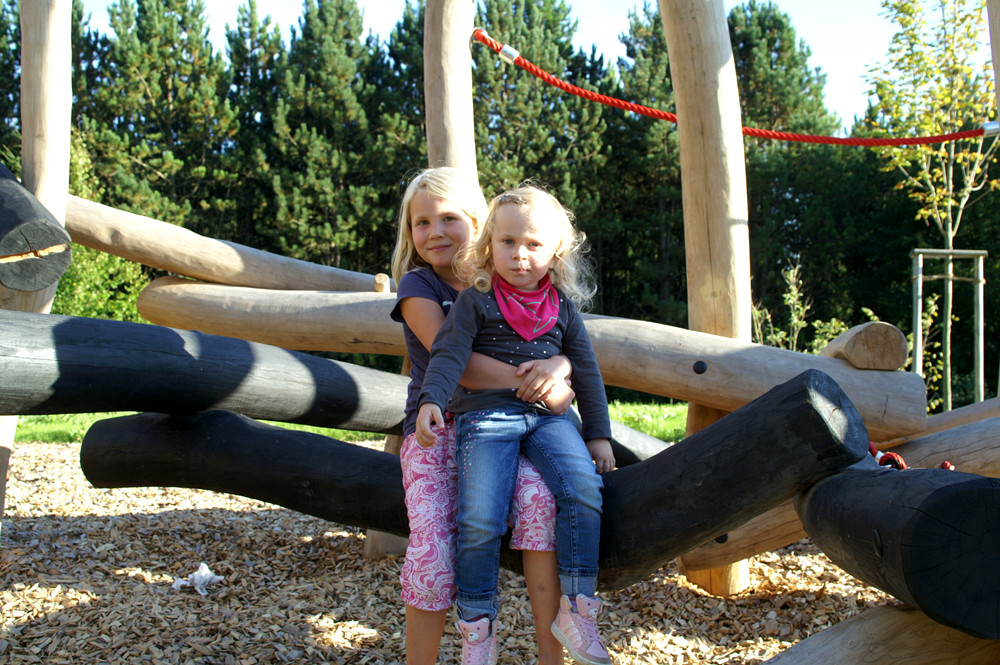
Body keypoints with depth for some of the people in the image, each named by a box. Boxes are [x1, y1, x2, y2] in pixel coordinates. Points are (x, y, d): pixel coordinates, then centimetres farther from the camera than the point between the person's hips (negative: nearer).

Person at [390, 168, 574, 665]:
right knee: (431, 549, -23)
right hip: (437, 432, -1)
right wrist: (533, 385, -20)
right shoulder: (416, 286, 0)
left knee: (540, 497, -29)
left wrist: (556, 368, -20)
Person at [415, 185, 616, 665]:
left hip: (548, 415, 3)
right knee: (479, 520, -16)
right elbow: (448, 354, -9)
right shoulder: (476, 301, 2)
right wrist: (431, 400, -27)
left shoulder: (563, 305, 12)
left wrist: (598, 435, 14)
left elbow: (585, 371, 16)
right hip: (486, 417, -3)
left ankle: (576, 609, -10)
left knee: (584, 490, -21)